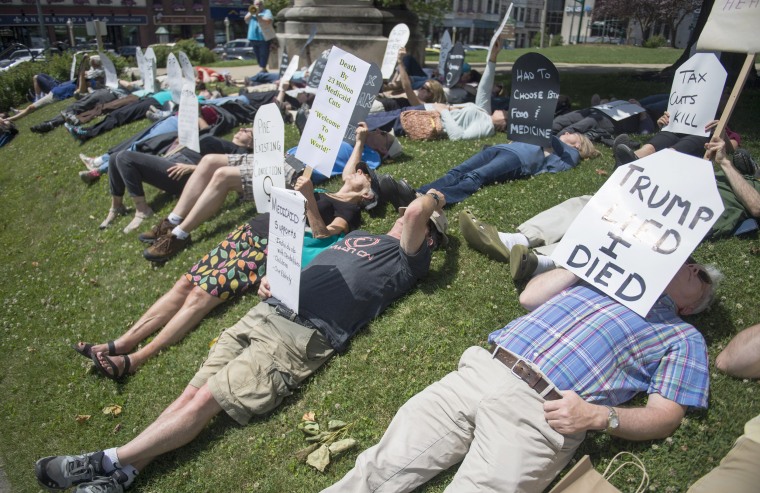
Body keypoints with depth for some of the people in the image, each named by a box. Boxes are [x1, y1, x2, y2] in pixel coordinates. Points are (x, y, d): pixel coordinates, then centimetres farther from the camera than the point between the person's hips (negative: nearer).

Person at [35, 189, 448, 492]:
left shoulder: (405, 259, 3)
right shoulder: (358, 236, 27)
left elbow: (417, 211, -15)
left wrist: (433, 200, 9)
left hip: (301, 336, -7)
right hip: (266, 312, 7)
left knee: (206, 399, -15)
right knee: (192, 392, -4)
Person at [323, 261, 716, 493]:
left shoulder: (683, 338, 18)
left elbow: (664, 417, 7)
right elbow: (529, 297, 21)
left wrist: (599, 416, -12)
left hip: (543, 410, -3)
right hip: (482, 369, 4)